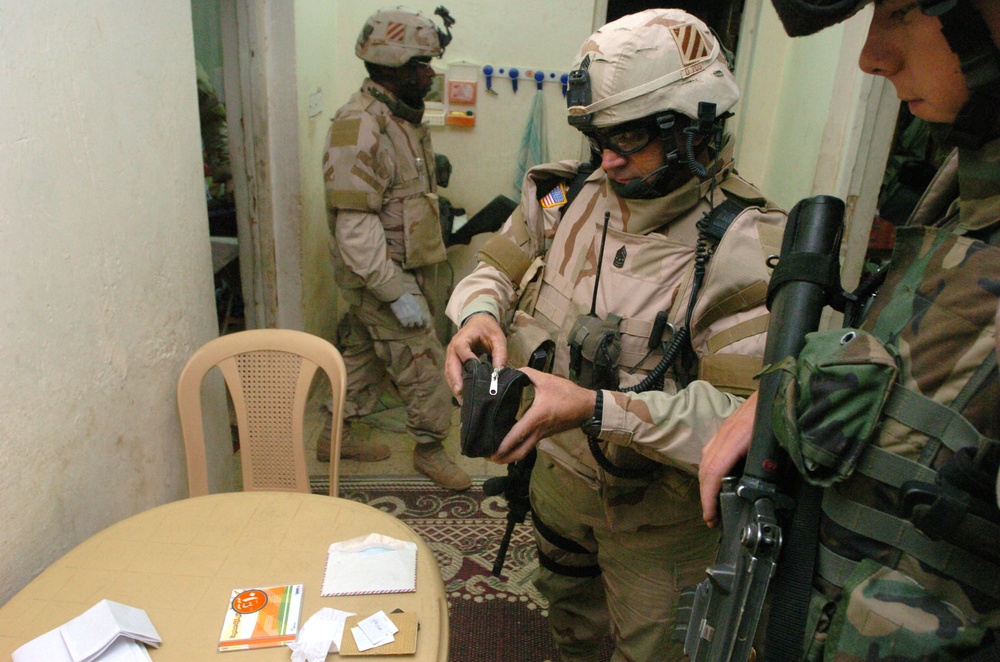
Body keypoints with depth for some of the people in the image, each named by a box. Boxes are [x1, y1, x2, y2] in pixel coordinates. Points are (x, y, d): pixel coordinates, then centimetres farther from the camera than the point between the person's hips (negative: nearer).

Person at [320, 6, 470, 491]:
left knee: (364, 354, 19)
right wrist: (397, 293, -25)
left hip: (397, 267, 10)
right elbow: (355, 228, -26)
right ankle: (430, 447, 18)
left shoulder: (400, 117, 11)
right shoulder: (359, 128, -22)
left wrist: (407, 278, 21)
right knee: (423, 362, -1)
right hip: (377, 274, -10)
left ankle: (337, 435, 35)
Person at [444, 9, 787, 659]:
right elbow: (496, 270, 2)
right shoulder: (570, 193, -9)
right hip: (557, 471, 6)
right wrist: (478, 314, -22)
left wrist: (597, 408, -40)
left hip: (656, 512, -5)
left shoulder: (747, 247, -26)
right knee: (568, 608, 32)